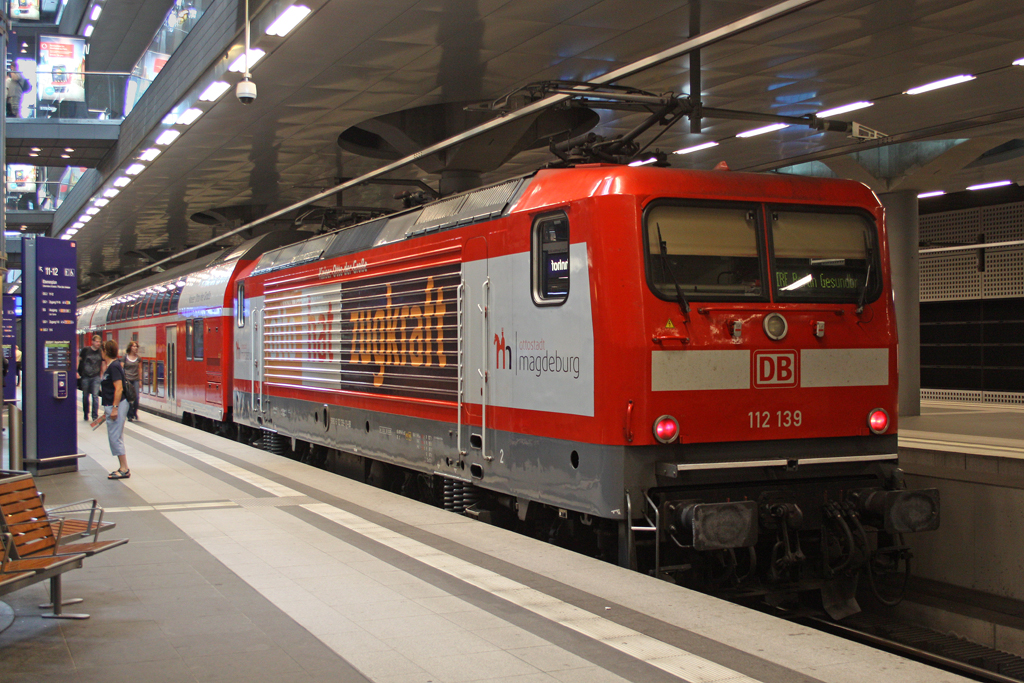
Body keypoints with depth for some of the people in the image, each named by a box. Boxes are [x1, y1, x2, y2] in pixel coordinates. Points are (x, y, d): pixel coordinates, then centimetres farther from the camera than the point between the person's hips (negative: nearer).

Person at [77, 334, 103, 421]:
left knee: (95, 396, -10)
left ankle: (95, 416, -5)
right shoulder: (85, 350, -2)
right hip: (85, 377, 0)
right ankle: (86, 414, 26)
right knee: (85, 396, 9)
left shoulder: (101, 352, 4)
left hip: (96, 377, 0)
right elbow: (78, 360, 3)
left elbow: (103, 364, 14)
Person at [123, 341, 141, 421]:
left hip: (135, 380, 2)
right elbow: (121, 368, 1)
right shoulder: (125, 357, 0)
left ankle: (135, 415, 11)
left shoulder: (138, 357, 8)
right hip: (127, 380, -2)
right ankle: (130, 415, 8)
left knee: (136, 397, -5)